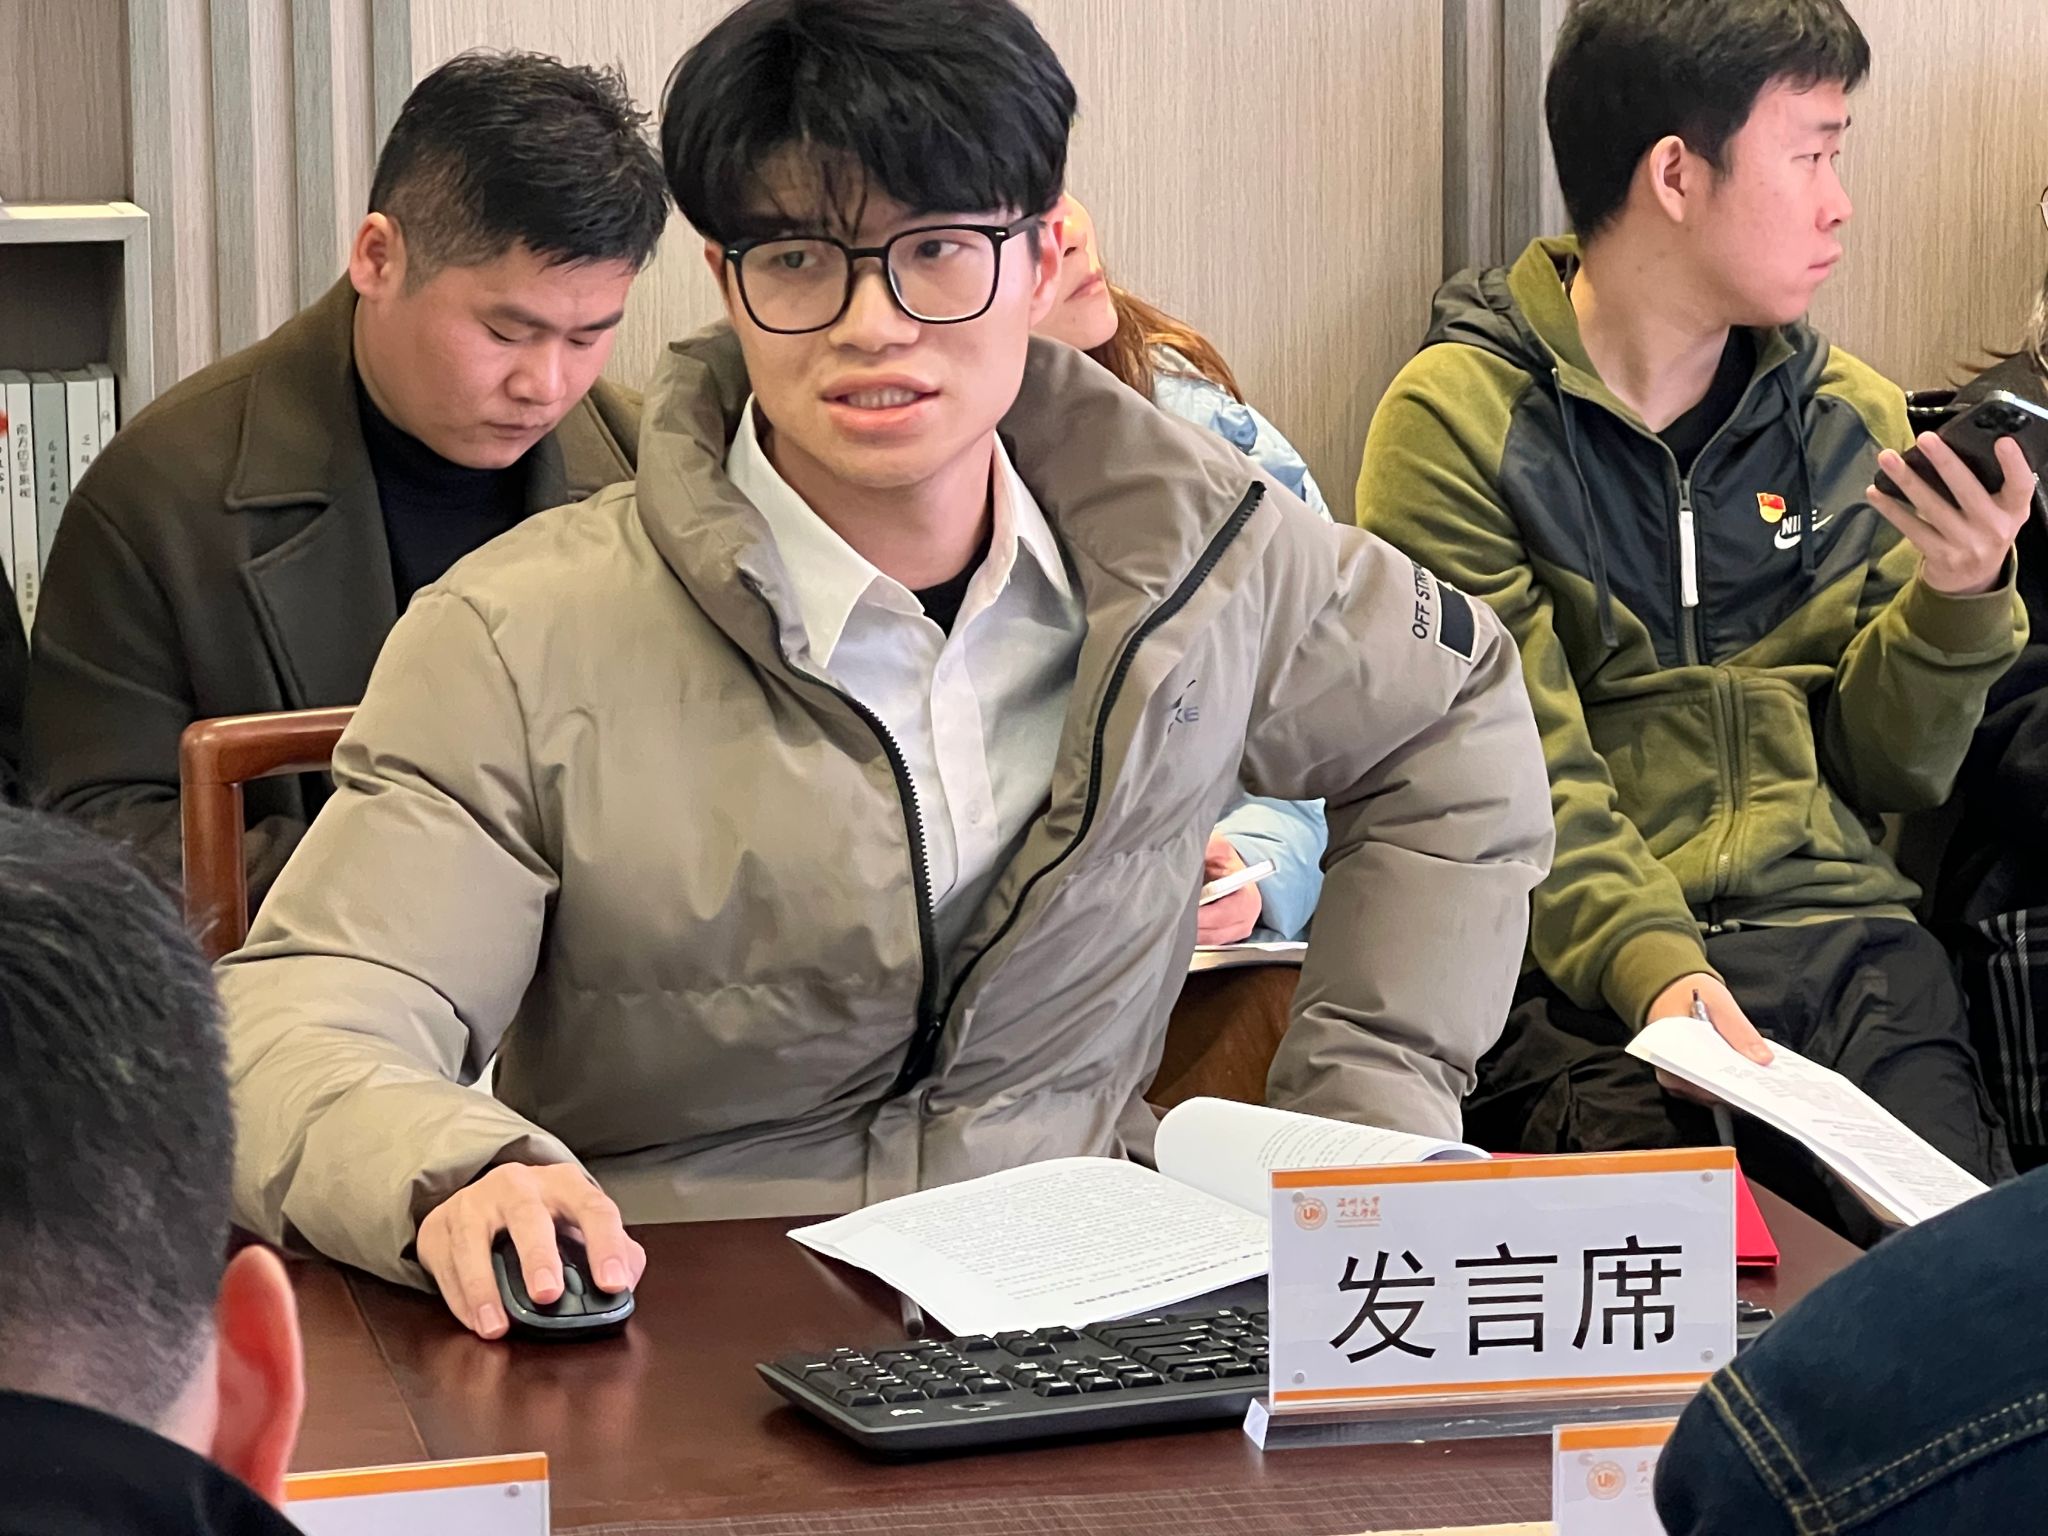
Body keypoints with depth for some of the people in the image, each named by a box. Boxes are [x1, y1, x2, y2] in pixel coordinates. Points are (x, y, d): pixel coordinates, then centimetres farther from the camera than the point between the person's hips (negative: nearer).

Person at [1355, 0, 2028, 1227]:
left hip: (1837, 937, 4)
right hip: (1583, 972, -4)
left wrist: (1960, 603, -3)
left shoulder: (1852, 422, 16)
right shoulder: (1458, 423, -1)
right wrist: (1654, 969, -26)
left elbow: (1885, 770, 16)